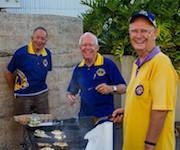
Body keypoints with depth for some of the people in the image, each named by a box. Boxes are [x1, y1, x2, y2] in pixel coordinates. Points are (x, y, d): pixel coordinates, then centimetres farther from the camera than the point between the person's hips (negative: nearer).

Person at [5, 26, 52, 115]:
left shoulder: (47, 54, -2)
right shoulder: (21, 53, -13)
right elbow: (9, 73, -3)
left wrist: (39, 86, 13)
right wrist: (15, 90, 5)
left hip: (42, 94, 4)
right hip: (23, 96, -3)